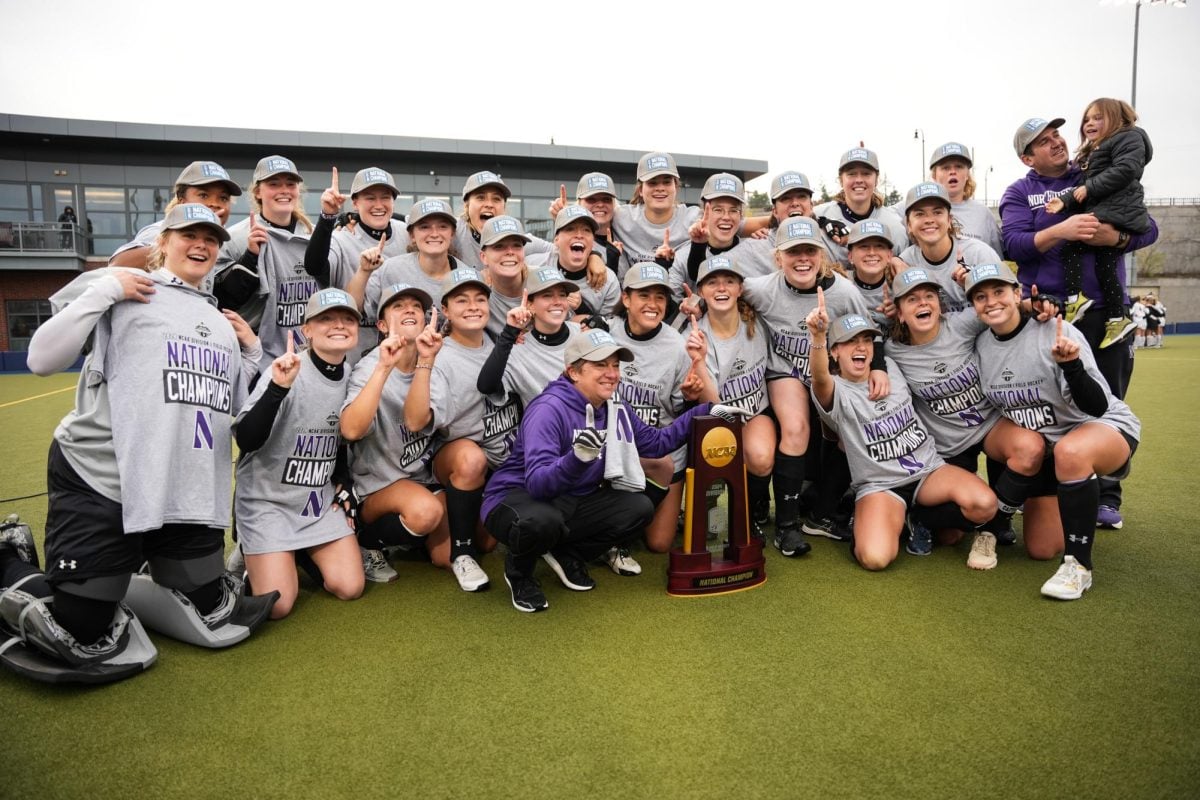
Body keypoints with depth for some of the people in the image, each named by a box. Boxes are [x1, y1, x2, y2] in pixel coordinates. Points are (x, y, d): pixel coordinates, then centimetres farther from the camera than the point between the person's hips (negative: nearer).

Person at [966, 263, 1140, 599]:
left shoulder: (1055, 333, -23)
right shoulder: (981, 344, -7)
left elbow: (1096, 407, -28)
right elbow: (988, 407, 9)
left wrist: (1070, 365, -42)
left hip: (1107, 427, -5)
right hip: (1043, 447, 6)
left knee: (1069, 452, -43)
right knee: (1041, 549, 4)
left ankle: (1079, 565, -26)